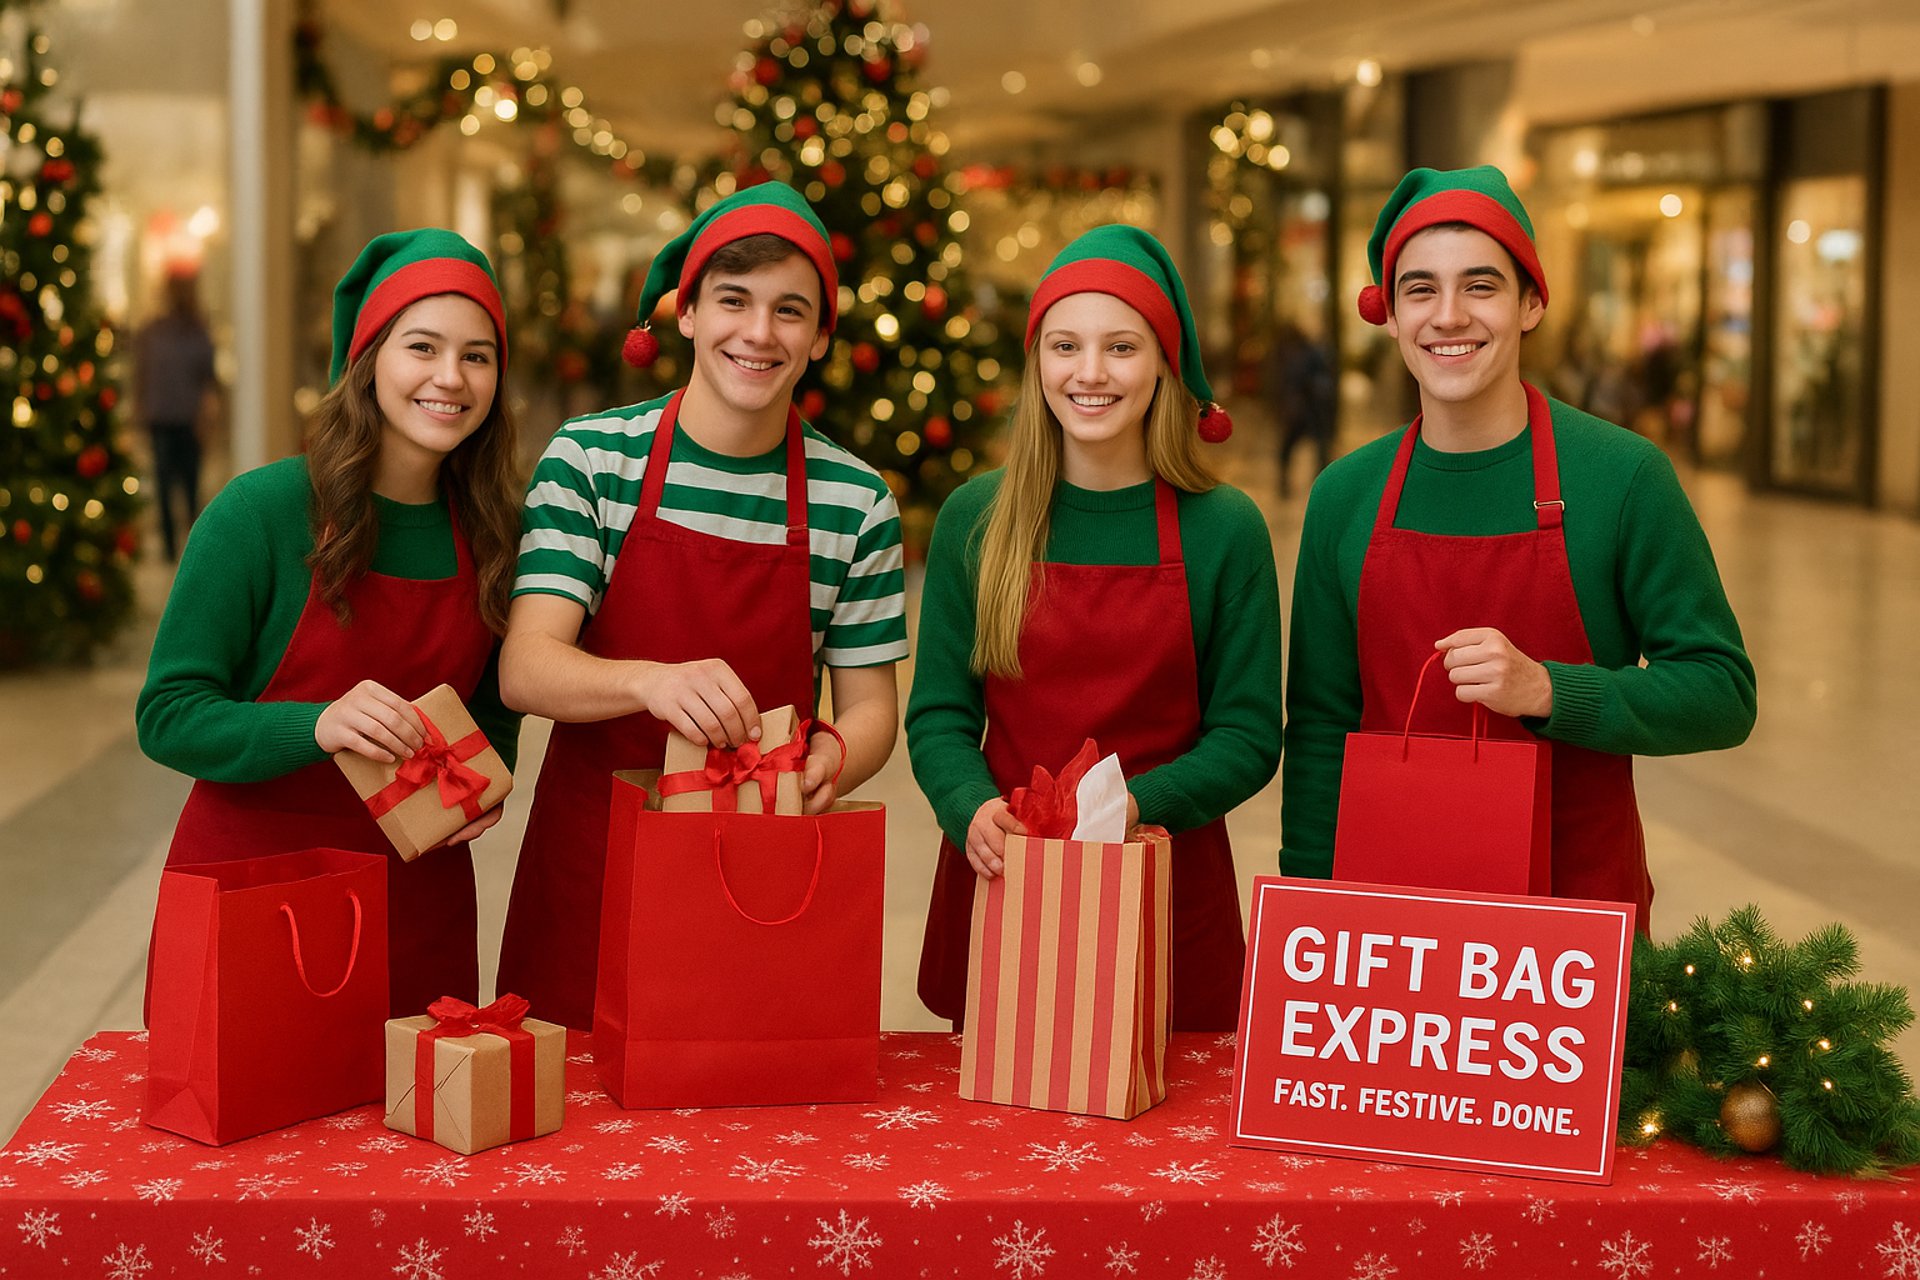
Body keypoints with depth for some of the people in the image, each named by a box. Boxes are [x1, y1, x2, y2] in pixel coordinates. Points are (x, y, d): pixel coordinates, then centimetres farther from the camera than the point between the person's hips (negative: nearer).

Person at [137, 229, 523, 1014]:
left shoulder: (493, 529, 1)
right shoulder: (263, 510, -11)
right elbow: (167, 716, -12)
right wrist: (316, 726, -28)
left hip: (415, 898, 4)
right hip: (249, 882, -3)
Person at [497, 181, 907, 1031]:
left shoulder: (857, 504, 0)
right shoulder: (589, 458, -4)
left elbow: (869, 704, 5)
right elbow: (525, 670, -13)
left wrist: (832, 761, -18)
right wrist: (650, 680, -33)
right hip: (591, 860, -1)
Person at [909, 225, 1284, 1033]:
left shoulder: (1224, 528, -3)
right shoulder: (975, 518, 2)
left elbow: (1250, 736, -2)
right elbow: (939, 714, 3)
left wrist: (1136, 803, -19)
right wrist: (972, 807, -17)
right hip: (999, 882, 1)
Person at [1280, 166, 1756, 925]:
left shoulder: (1623, 475, -8)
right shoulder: (1345, 495, 1)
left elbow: (1723, 696, -8)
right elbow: (1320, 726, 7)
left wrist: (1547, 690, -22)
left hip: (1579, 902, -2)